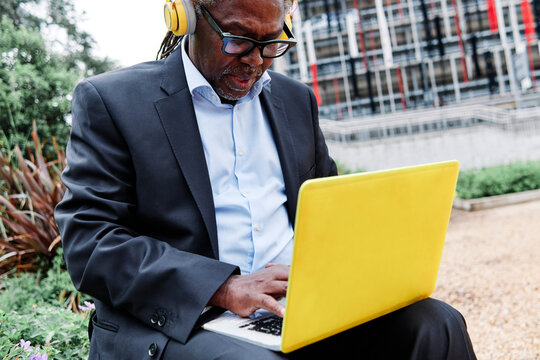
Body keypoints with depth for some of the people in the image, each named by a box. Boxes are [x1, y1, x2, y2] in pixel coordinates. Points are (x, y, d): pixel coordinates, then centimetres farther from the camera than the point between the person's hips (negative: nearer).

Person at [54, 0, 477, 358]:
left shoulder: (295, 99, 16)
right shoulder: (109, 100, -1)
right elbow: (88, 243, -10)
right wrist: (224, 287, -21)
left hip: (301, 308, 6)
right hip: (176, 323, -5)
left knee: (436, 324, -16)